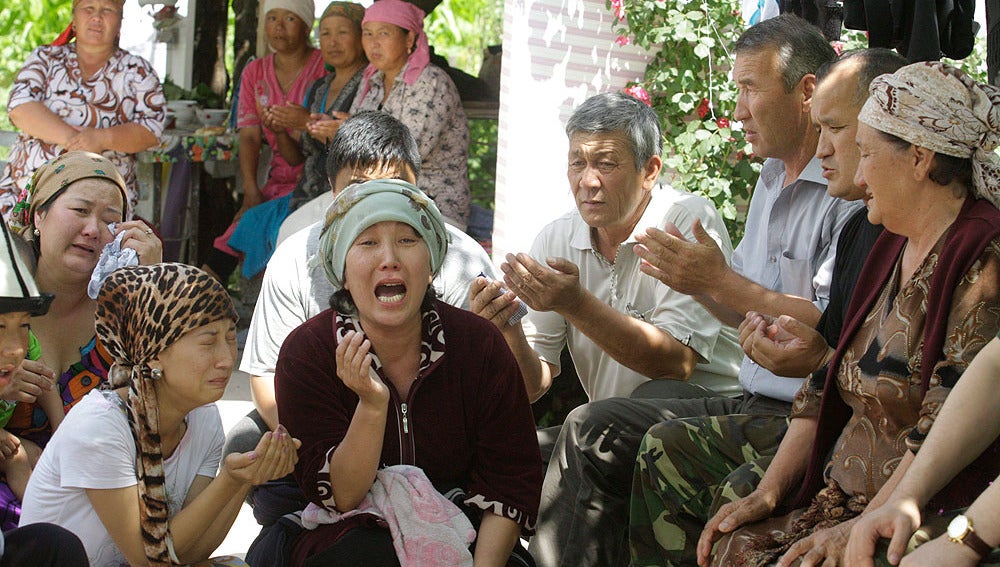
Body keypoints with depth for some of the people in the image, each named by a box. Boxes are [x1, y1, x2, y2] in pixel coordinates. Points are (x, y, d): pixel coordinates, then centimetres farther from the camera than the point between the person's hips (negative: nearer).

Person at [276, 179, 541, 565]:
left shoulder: (478, 343, -6)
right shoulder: (307, 352, -9)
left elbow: (511, 482, -4)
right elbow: (339, 498, -13)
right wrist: (372, 405, -29)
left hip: (459, 533, 2)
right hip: (350, 536, -2)